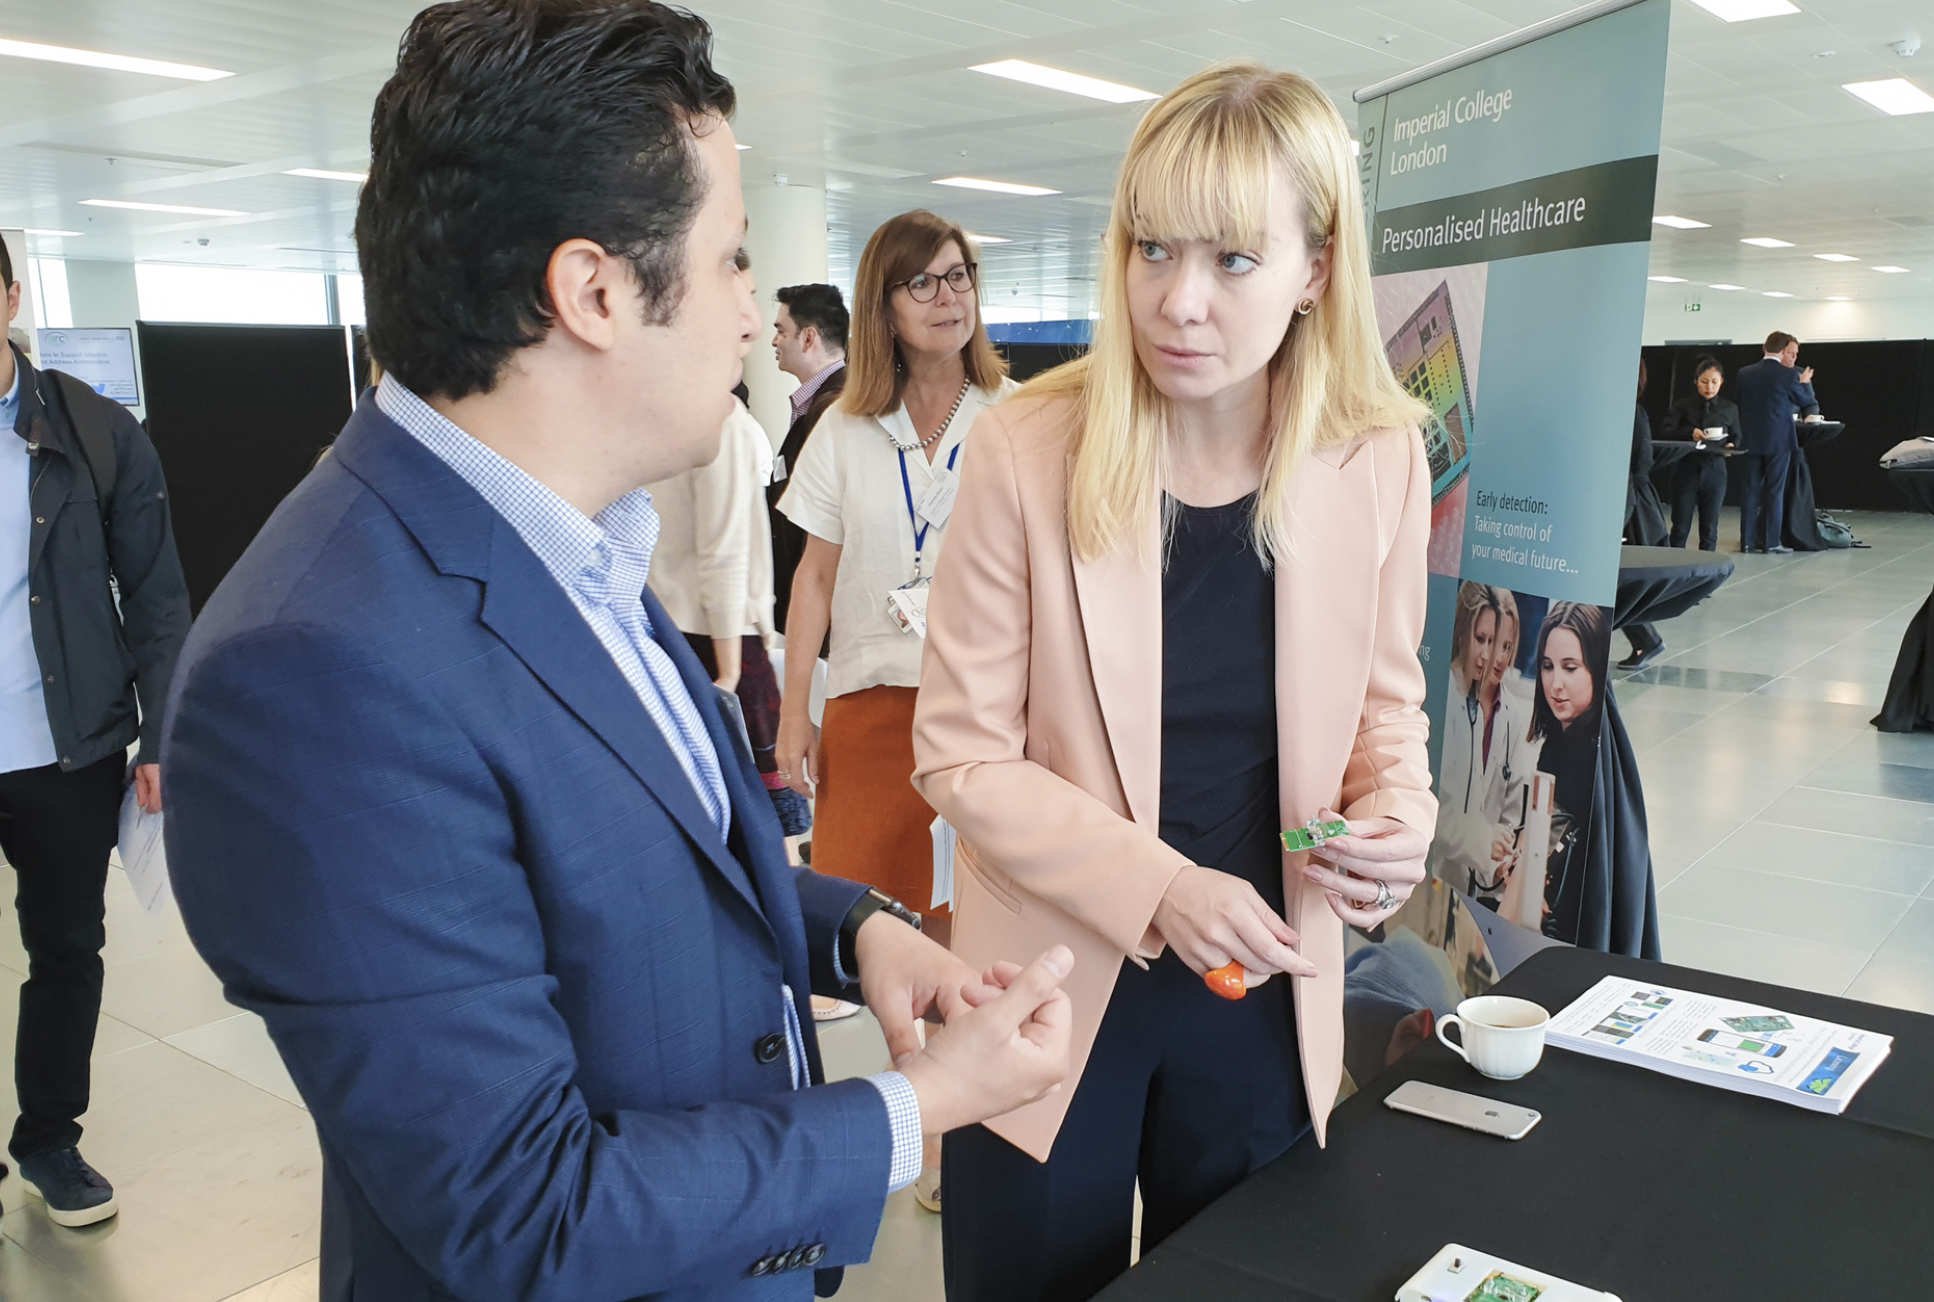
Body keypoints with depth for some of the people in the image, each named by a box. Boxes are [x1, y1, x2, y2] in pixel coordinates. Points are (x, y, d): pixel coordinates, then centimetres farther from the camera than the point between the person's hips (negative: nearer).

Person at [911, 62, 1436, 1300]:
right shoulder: (1027, 452, -16)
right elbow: (962, 753, -12)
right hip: (1056, 993, -2)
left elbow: (1385, 697, 8)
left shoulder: (1381, 458, -7)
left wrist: (1396, 808, -13)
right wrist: (1159, 887, -21)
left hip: (1266, 993, 3)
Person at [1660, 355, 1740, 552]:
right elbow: (1667, 431, -8)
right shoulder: (1683, 405, 1)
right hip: (1686, 468, -2)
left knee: (1709, 528, 4)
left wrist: (1731, 447, -7)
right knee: (1681, 527, 1)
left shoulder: (1729, 409, 8)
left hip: (1714, 469, 2)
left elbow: (1736, 437, 15)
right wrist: (1690, 433, -24)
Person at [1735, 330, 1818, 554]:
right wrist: (1804, 383, 23)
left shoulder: (1743, 373, 2)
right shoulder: (1789, 375, -9)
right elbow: (1806, 401, 3)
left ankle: (1748, 540, 7)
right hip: (1779, 440, -4)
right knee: (1775, 490, 2)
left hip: (1750, 440, 4)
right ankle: (1772, 542, 2)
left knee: (1750, 489, 7)